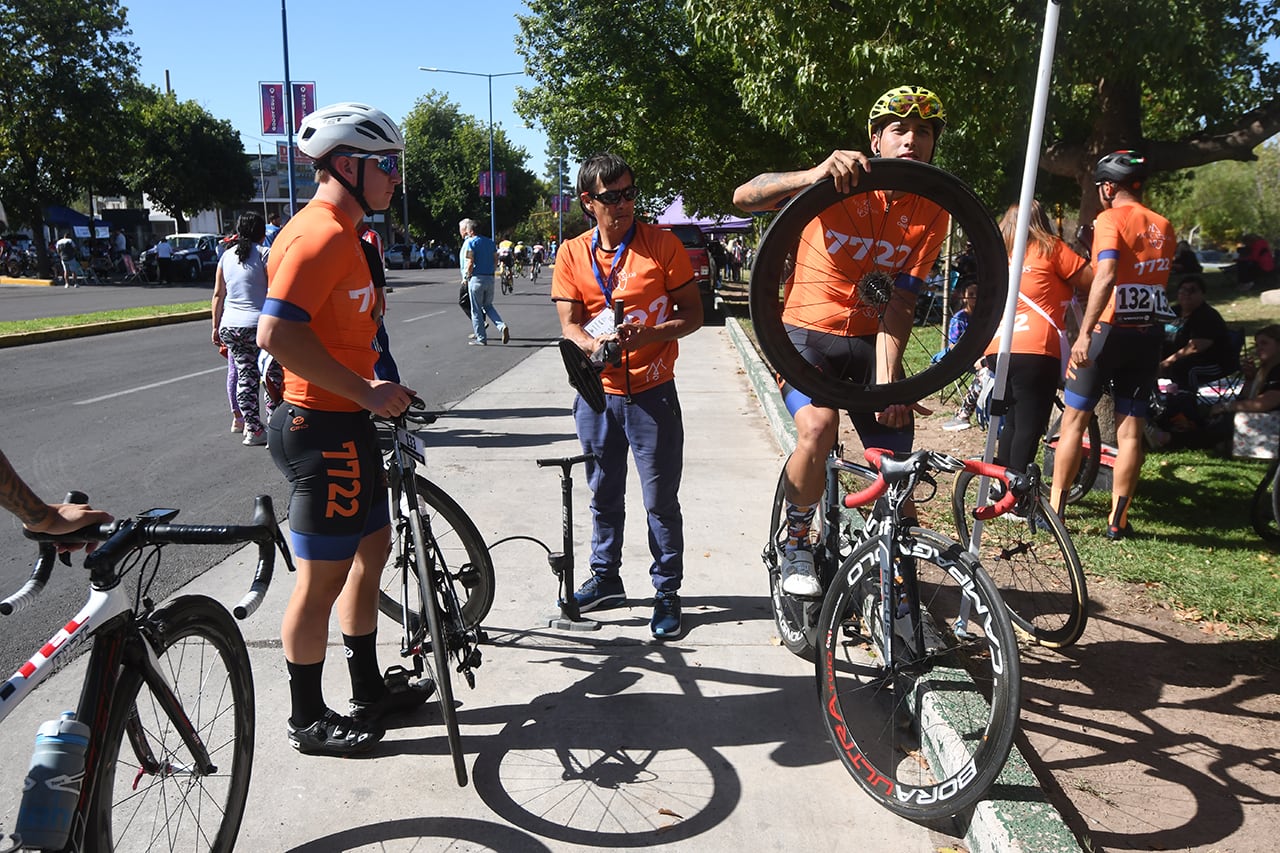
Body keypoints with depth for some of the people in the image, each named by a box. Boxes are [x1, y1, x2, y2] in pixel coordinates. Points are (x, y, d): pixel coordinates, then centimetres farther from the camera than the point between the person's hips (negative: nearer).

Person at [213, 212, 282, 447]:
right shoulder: (264, 254, -4)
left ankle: (252, 429, 10)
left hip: (230, 326, 5)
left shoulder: (227, 256, 11)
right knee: (274, 375, 2)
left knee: (245, 375, 9)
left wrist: (216, 326, 19)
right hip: (259, 324, -5)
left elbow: (218, 295, 13)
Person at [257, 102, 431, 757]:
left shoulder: (342, 234, 15)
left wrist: (379, 392, 17)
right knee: (323, 577, 1)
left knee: (372, 547, 18)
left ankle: (369, 689, 33)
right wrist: (366, 392, -22)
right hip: (324, 428, -11)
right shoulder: (319, 235, -18)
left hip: (346, 422, 11)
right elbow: (277, 334, -27)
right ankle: (308, 720, 20)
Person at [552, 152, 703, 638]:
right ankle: (605, 579, 34)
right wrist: (594, 344, -24)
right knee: (604, 495, 16)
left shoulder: (662, 244, -4)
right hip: (597, 393, 3)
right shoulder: (572, 254, 2)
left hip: (652, 393, -3)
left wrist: (647, 334, -23)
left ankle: (667, 592, 19)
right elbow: (568, 325, -1)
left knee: (661, 499, 2)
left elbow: (693, 314, -5)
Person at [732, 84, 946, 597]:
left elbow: (899, 303, -10)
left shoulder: (931, 212, -2)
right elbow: (744, 196, -25)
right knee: (818, 428, -31)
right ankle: (796, 541, -5)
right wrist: (815, 174, -42)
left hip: (870, 339, 4)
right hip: (807, 330, -3)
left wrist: (888, 380, -24)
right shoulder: (839, 182, -11)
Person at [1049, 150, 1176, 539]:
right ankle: (1118, 519, 10)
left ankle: (1054, 509, 6)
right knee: (1131, 429, 7)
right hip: (1150, 334, 6)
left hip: (1111, 330, -6)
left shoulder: (1110, 219, -8)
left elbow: (1106, 277, -22)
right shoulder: (1164, 227, 13)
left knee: (1074, 420, 3)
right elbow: (1160, 280, 16)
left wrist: (1084, 333, -26)